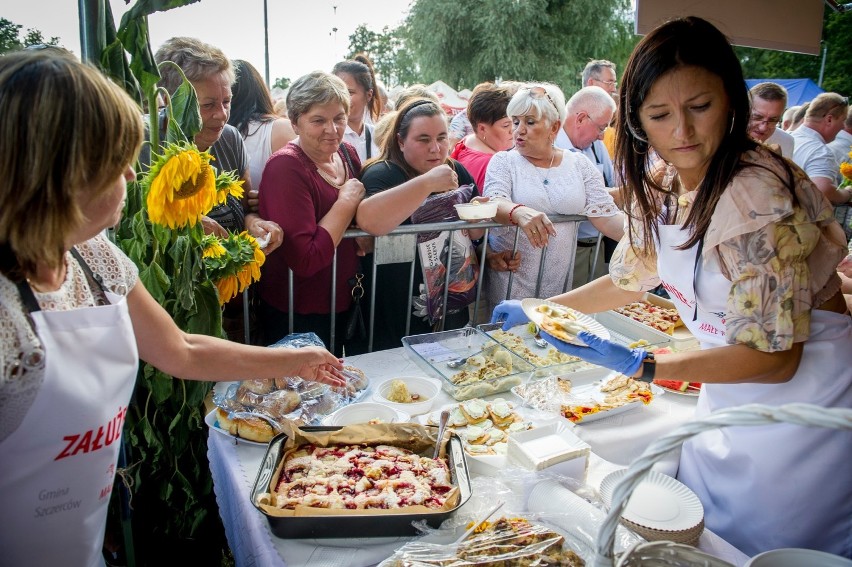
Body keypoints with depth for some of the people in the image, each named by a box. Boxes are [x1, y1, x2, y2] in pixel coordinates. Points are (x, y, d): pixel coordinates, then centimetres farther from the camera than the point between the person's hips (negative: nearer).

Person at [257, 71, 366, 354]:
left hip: (344, 306, 7)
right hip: (297, 317, -7)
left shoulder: (347, 154, 1)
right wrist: (347, 201, -22)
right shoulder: (286, 167, -22)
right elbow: (305, 261, -30)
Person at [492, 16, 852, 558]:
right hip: (729, 398, 7)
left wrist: (640, 364, -32)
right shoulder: (661, 185, -5)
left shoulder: (759, 197, -29)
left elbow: (773, 358, -25)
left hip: (803, 405, -7)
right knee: (700, 535, 19)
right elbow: (629, 279, 10)